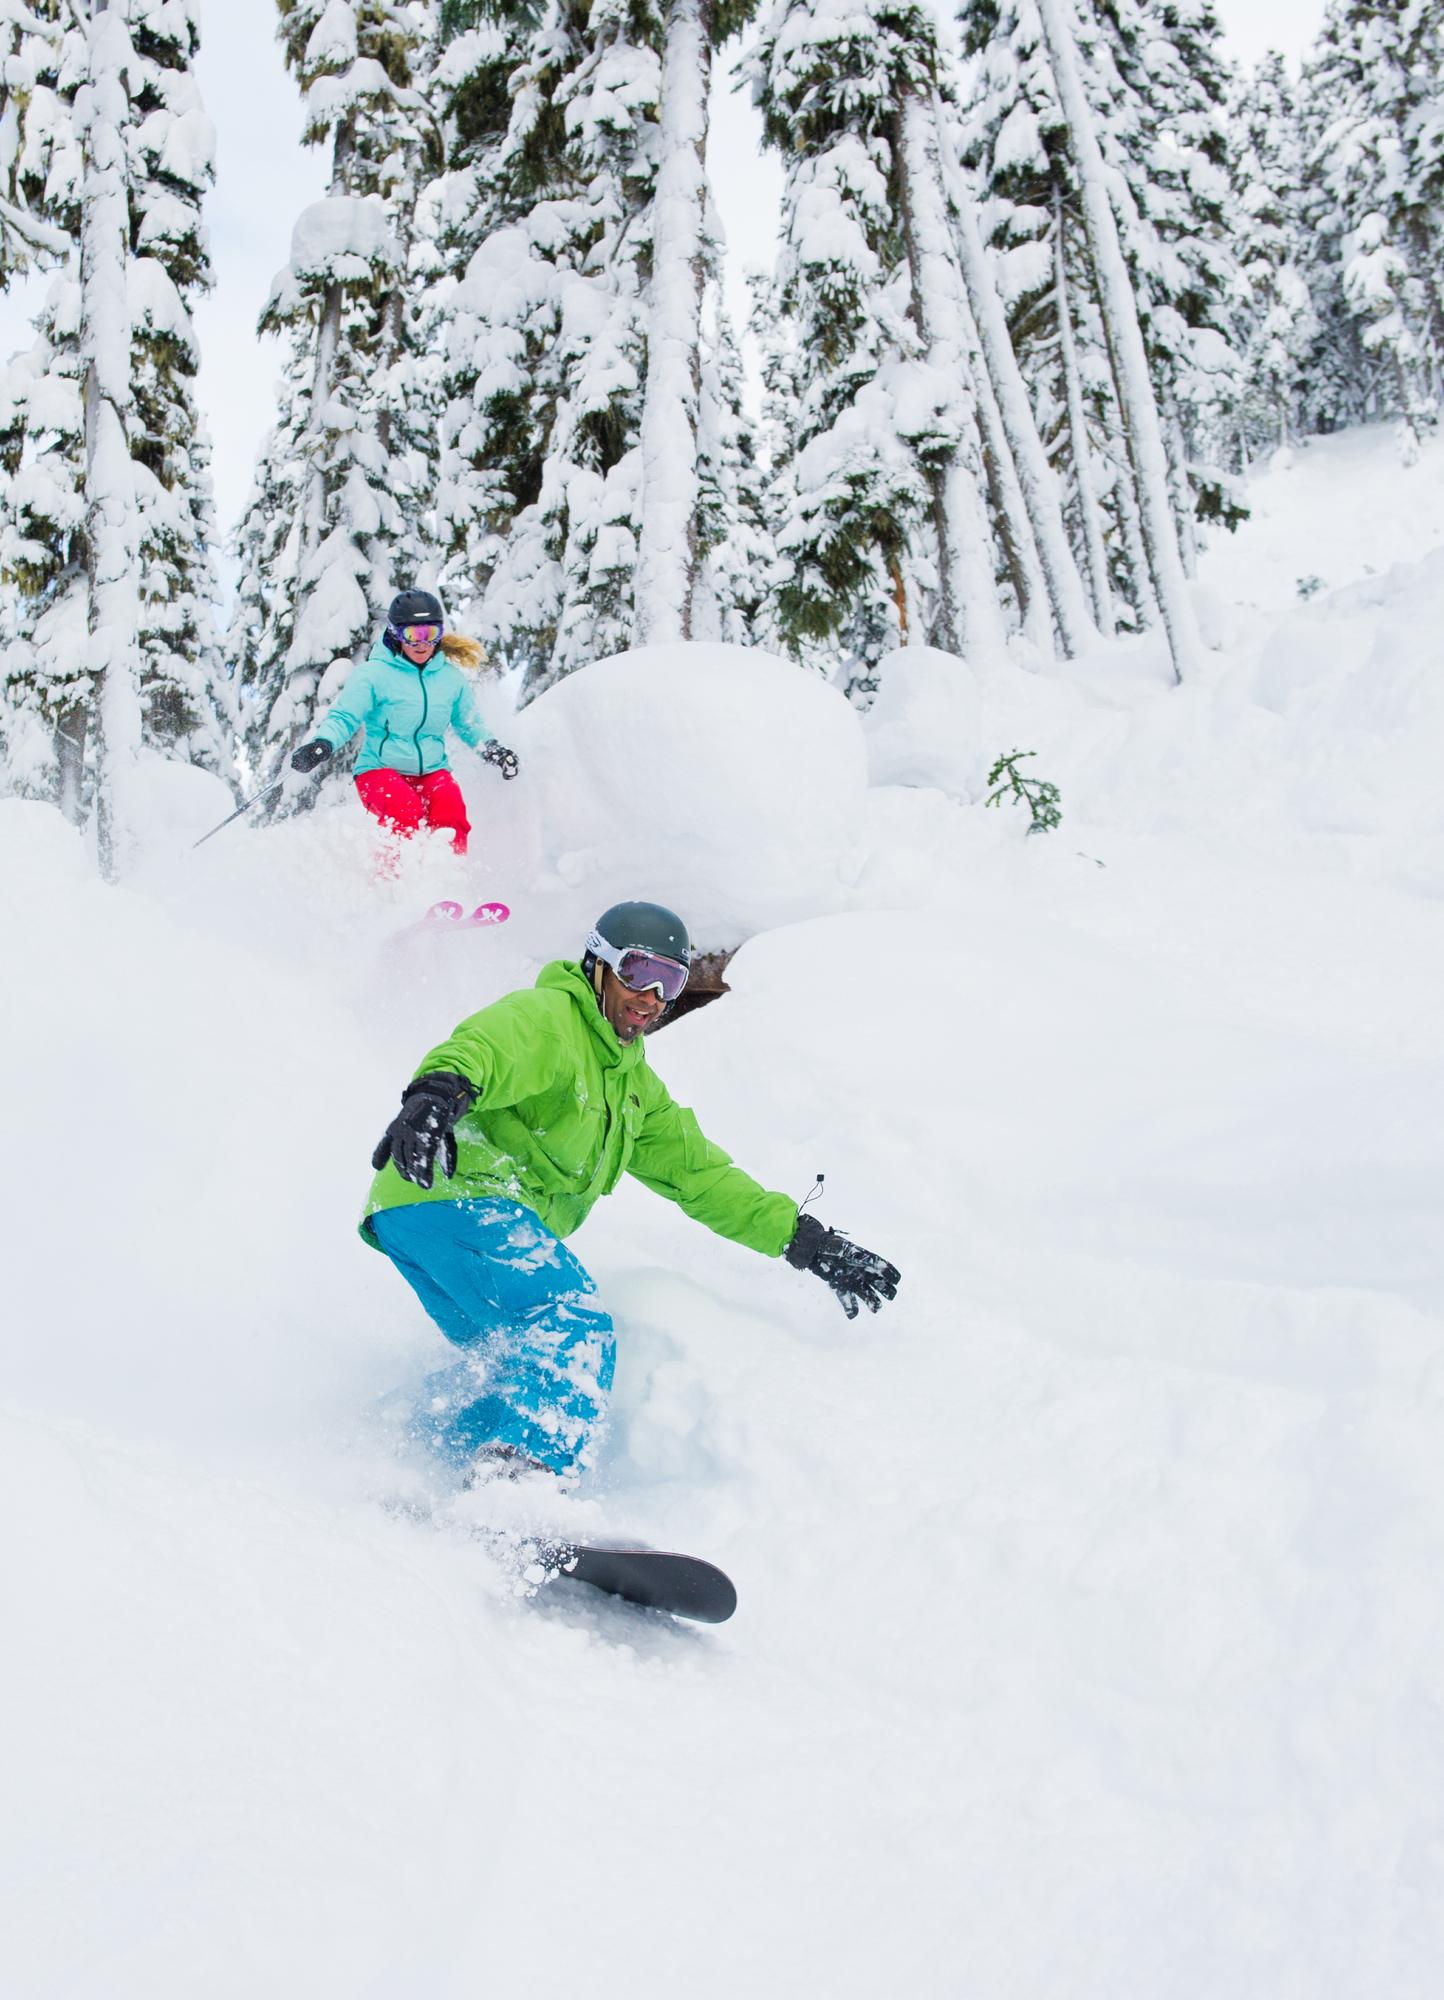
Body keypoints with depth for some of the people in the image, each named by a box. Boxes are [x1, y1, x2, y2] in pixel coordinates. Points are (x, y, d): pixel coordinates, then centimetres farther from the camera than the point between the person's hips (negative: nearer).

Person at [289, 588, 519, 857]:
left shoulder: (452, 678, 9)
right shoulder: (373, 673, -4)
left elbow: (469, 723, 23)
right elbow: (344, 717, -7)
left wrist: (492, 749, 5)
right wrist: (322, 744, -28)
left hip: (432, 771, 3)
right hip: (380, 769, -3)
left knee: (450, 806, -29)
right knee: (405, 811, -34)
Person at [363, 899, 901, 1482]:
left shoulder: (634, 1084, 25)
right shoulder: (545, 1017, -3)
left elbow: (698, 1171, 24)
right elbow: (484, 1047, -26)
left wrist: (803, 1239, 16)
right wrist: (440, 1090, -50)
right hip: (453, 1198, -10)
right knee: (576, 1325, -23)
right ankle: (524, 1470, -37)